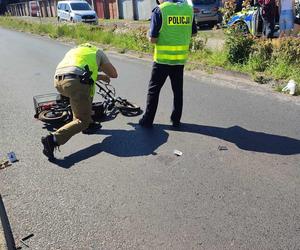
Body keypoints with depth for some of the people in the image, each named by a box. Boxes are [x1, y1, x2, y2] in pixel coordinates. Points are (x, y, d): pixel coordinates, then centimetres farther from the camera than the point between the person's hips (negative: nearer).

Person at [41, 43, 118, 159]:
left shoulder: (74, 50, 39)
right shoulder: (98, 52, 26)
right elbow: (114, 74, 24)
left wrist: (99, 76, 47)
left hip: (58, 81, 6)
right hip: (75, 83, -6)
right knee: (82, 121, 3)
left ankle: (88, 123, 32)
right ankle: (53, 139, -17)